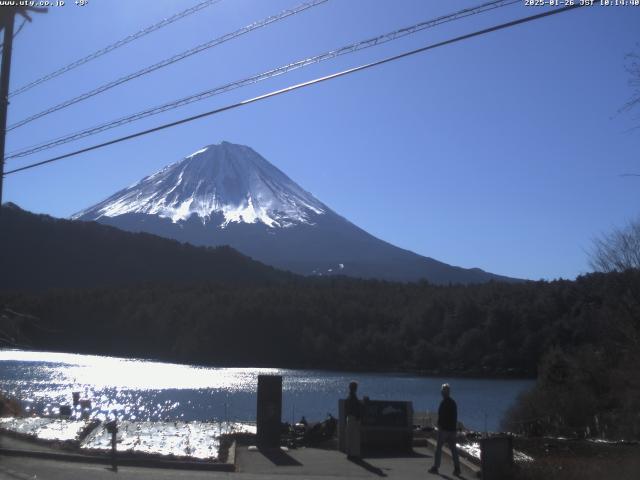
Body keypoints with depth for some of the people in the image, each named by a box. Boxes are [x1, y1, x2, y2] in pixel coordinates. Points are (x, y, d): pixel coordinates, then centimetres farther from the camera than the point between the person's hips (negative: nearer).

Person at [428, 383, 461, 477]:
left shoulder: (444, 403, -13)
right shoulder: (453, 402, 11)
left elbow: (441, 416, -17)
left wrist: (439, 426, -9)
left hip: (444, 428, -7)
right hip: (452, 429, 7)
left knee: (439, 448, 2)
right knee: (453, 449, 7)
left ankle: (435, 467, 6)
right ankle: (457, 468, 3)